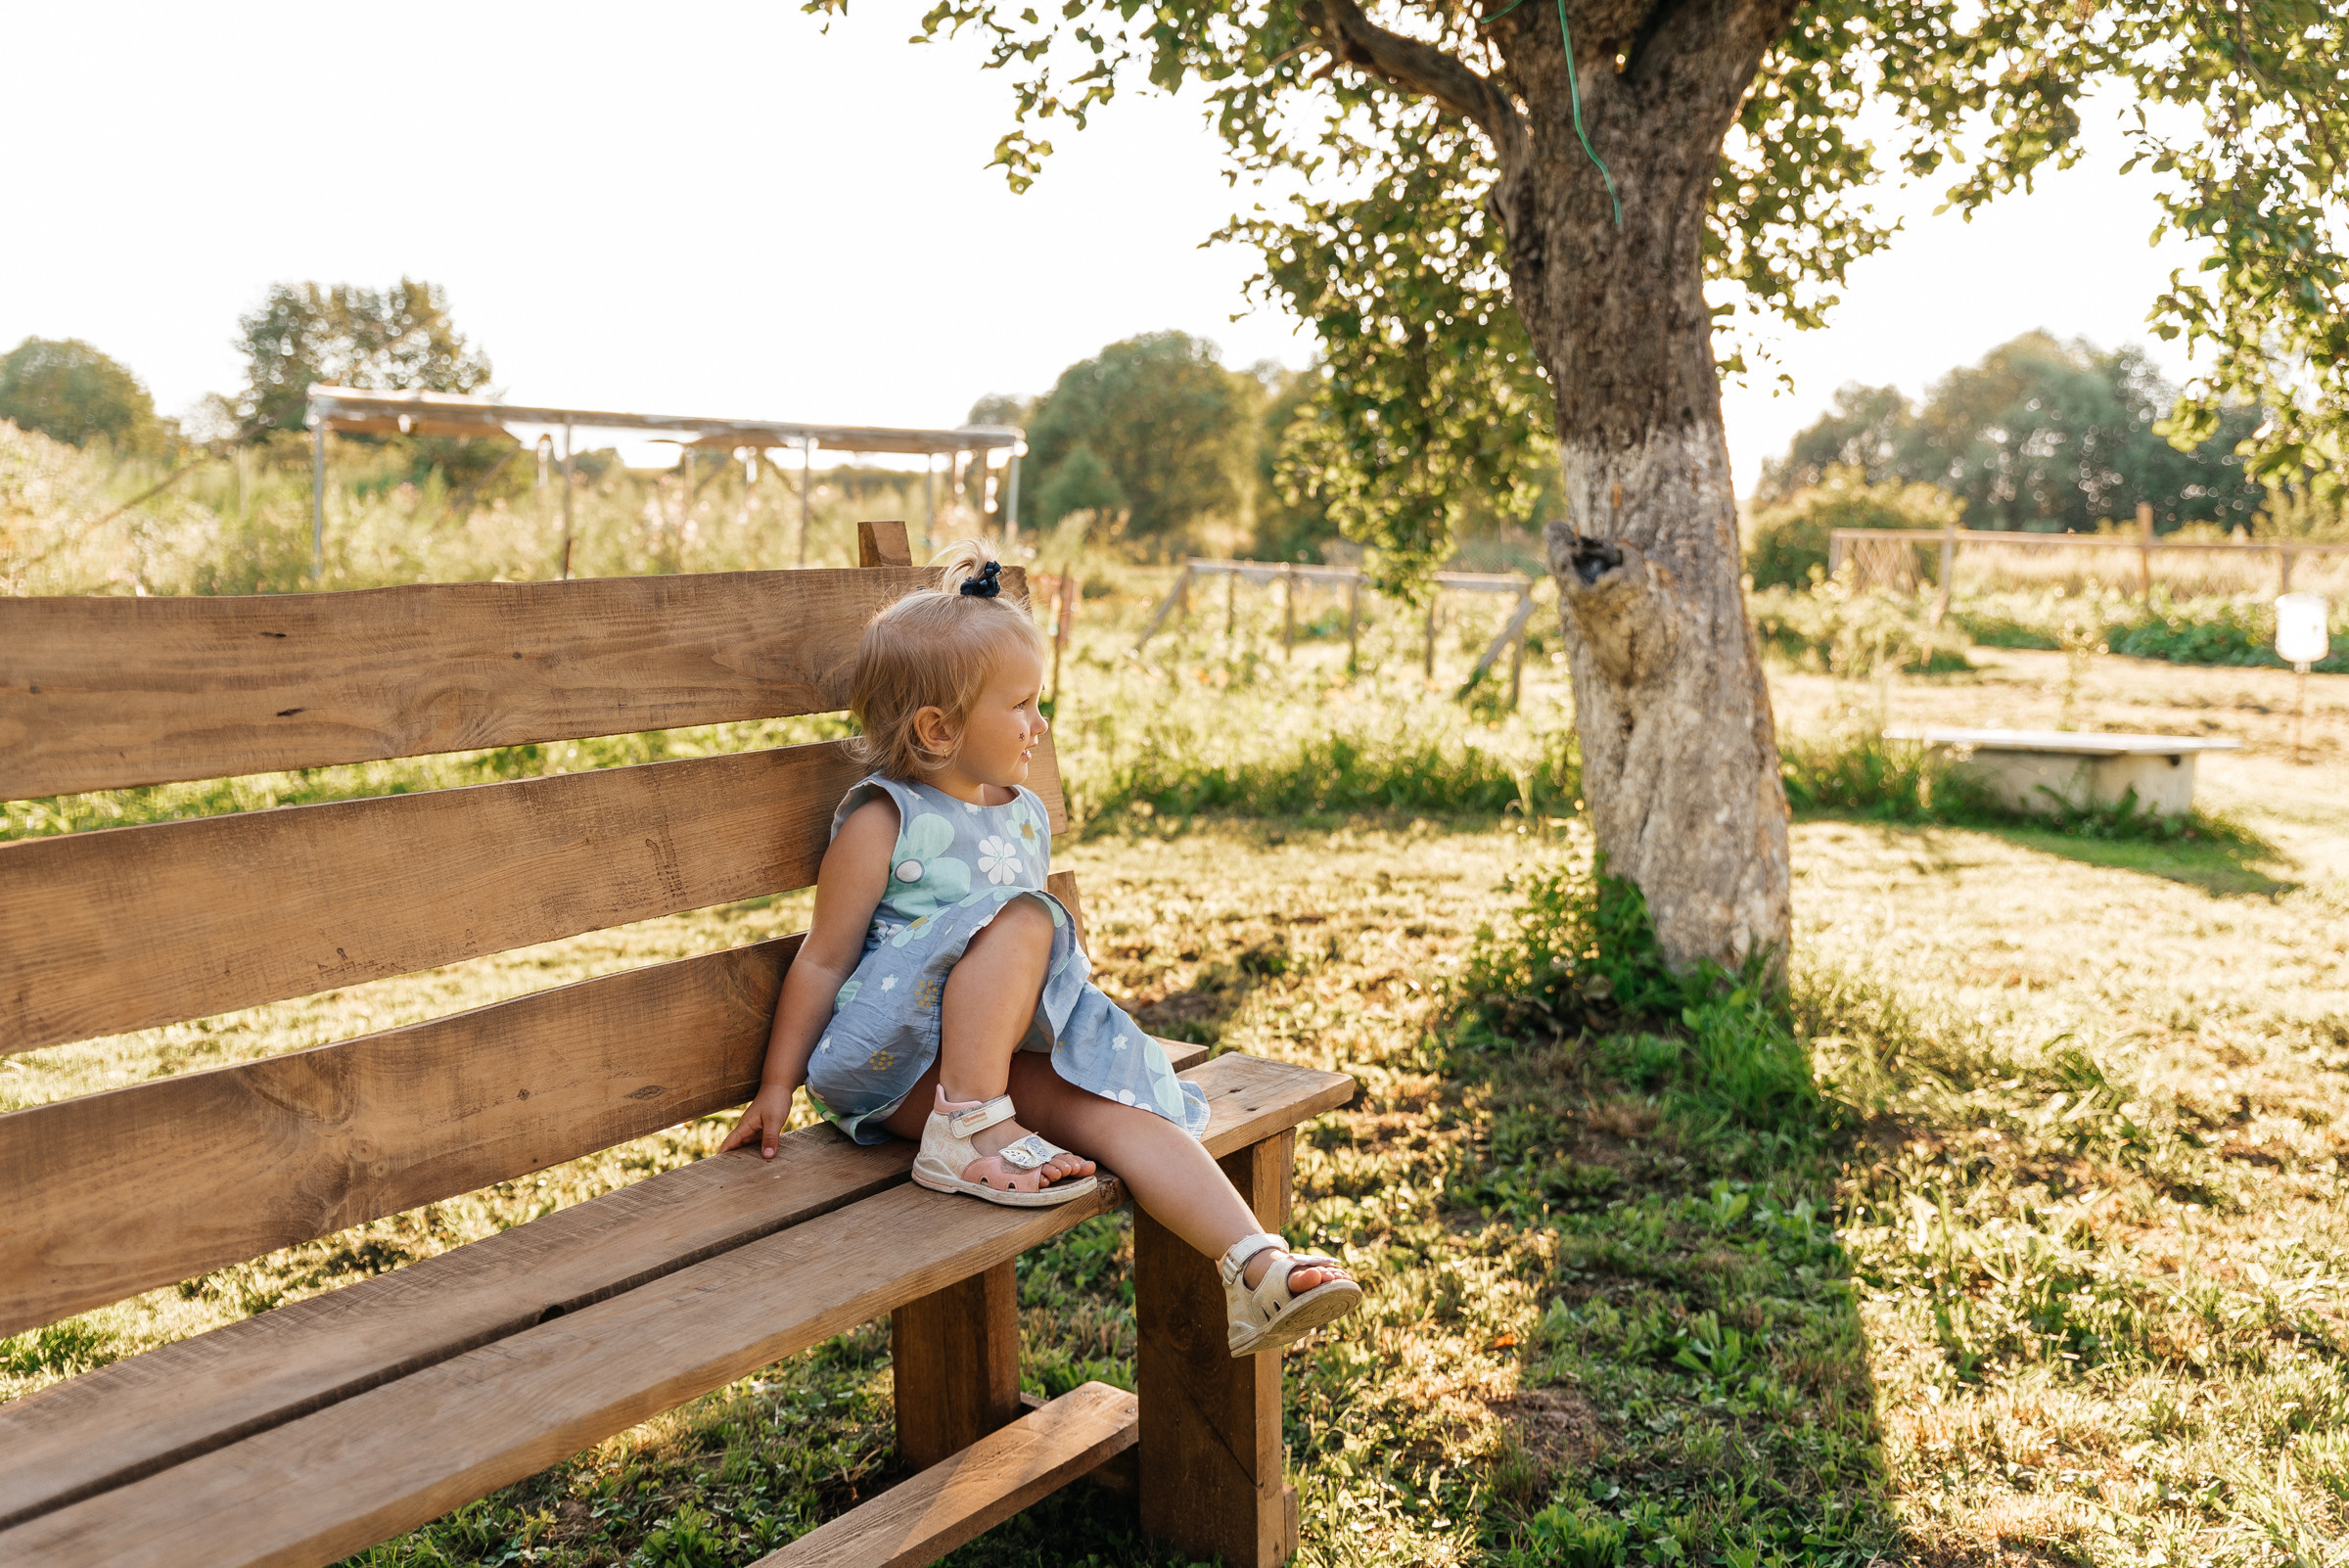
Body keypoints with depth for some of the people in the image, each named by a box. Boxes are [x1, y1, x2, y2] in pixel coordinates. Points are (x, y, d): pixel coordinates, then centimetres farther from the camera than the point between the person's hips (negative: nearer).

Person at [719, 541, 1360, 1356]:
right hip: (899, 1059, -6)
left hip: (1008, 1056, 6)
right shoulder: (883, 821, -8)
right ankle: (967, 1130, -28)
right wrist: (777, 1088, -4)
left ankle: (1257, 1267, -32)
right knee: (1018, 918, -28)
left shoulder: (1025, 815, 13)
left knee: (1115, 1102, -22)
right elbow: (823, 961, -5)